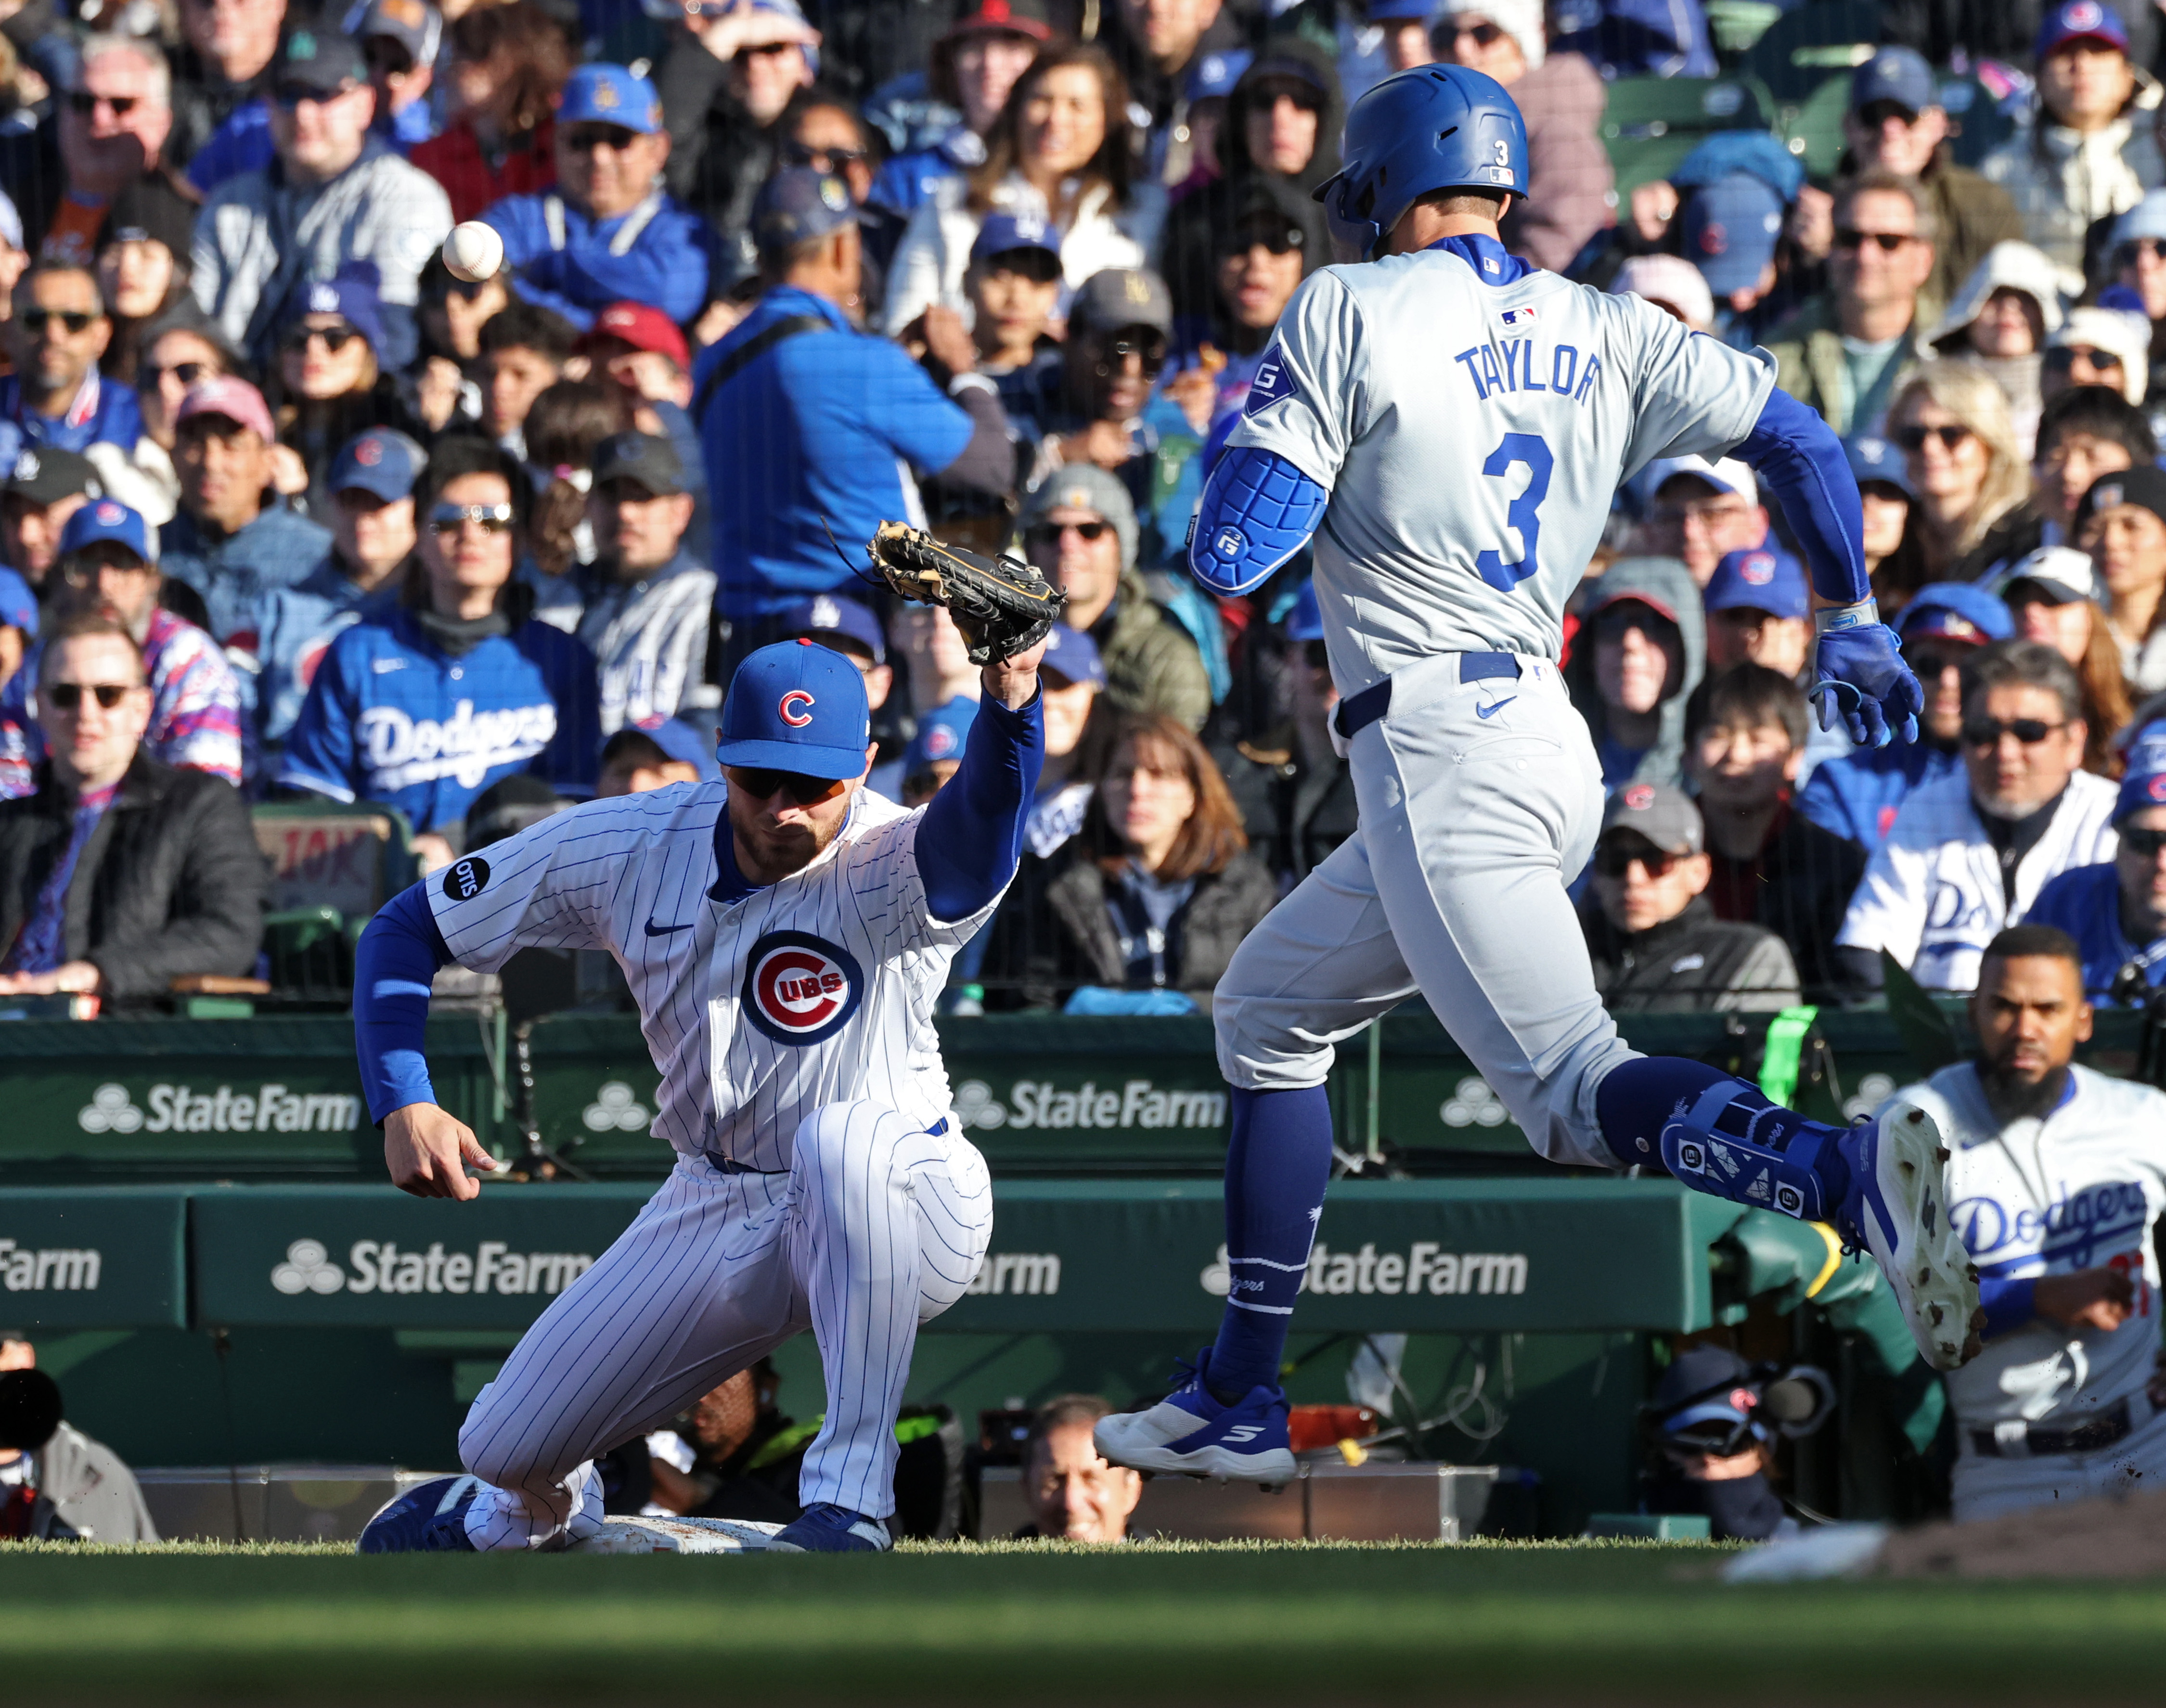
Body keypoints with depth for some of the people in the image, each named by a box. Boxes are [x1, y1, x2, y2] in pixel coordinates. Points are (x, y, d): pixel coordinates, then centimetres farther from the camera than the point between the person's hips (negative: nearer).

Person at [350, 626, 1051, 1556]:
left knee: (839, 1140, -40)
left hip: (901, 1218, -5)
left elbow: (975, 840, -51)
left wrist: (1008, 707, -72)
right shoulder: (628, 847, -11)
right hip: (716, 1217, 5)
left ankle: (851, 1499, -35)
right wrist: (403, 1102, -17)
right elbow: (406, 928, -2)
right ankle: (535, 1514, 47)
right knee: (508, 1450, 5)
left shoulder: (888, 869, -25)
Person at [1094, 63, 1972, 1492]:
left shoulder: (1351, 314, -3)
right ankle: (1241, 1401, 23)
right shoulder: (1604, 333, 13)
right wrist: (1852, 620, 20)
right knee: (1268, 1015, 24)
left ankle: (1853, 1171, -47)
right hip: (1554, 750, 8)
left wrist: (1253, 446, 16)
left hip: (1443, 760, -8)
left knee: (1577, 1093, -21)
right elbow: (1802, 442, 7)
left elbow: (1226, 555, -6)